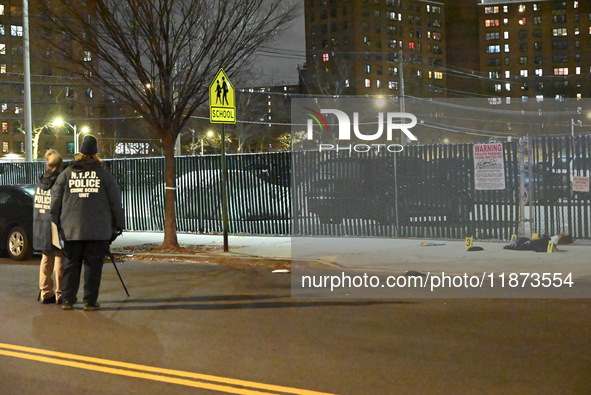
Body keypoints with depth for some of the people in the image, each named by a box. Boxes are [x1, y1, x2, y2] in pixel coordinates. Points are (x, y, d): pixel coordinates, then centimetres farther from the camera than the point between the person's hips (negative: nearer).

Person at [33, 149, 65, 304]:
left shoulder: (40, 183, 8)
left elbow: (37, 205, 13)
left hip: (40, 227, 7)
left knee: (46, 259, 13)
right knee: (60, 259, 0)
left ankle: (46, 293, 15)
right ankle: (61, 294, 3)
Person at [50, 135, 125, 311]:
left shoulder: (66, 174, 6)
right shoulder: (104, 175, 2)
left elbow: (55, 202, 7)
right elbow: (115, 202, 4)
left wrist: (55, 225, 14)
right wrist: (118, 225, 12)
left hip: (71, 230, 2)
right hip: (98, 230, -2)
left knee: (71, 264, 9)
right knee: (93, 265, 2)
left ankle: (68, 300, 9)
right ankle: (90, 301, 2)